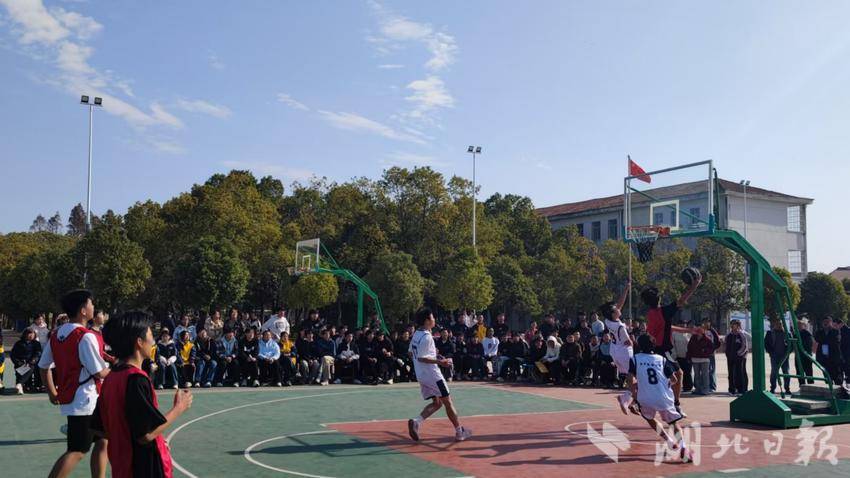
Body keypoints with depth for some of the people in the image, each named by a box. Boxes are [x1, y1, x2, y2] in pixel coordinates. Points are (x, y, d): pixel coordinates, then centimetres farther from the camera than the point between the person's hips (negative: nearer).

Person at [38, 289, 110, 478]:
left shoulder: (57, 334, 8)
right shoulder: (85, 336, -18)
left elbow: (43, 366, 14)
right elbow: (99, 372, -17)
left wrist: (52, 393, 22)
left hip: (68, 397, 9)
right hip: (84, 400, -9)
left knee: (102, 440, 19)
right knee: (77, 451, -5)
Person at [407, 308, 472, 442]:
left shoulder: (416, 335, 10)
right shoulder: (426, 337, -19)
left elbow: (411, 353, 19)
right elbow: (421, 358, -22)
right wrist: (440, 361, -22)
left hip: (421, 375, 9)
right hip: (432, 374, -9)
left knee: (436, 403, 14)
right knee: (448, 402, 2)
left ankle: (416, 422, -6)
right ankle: (460, 432, 10)